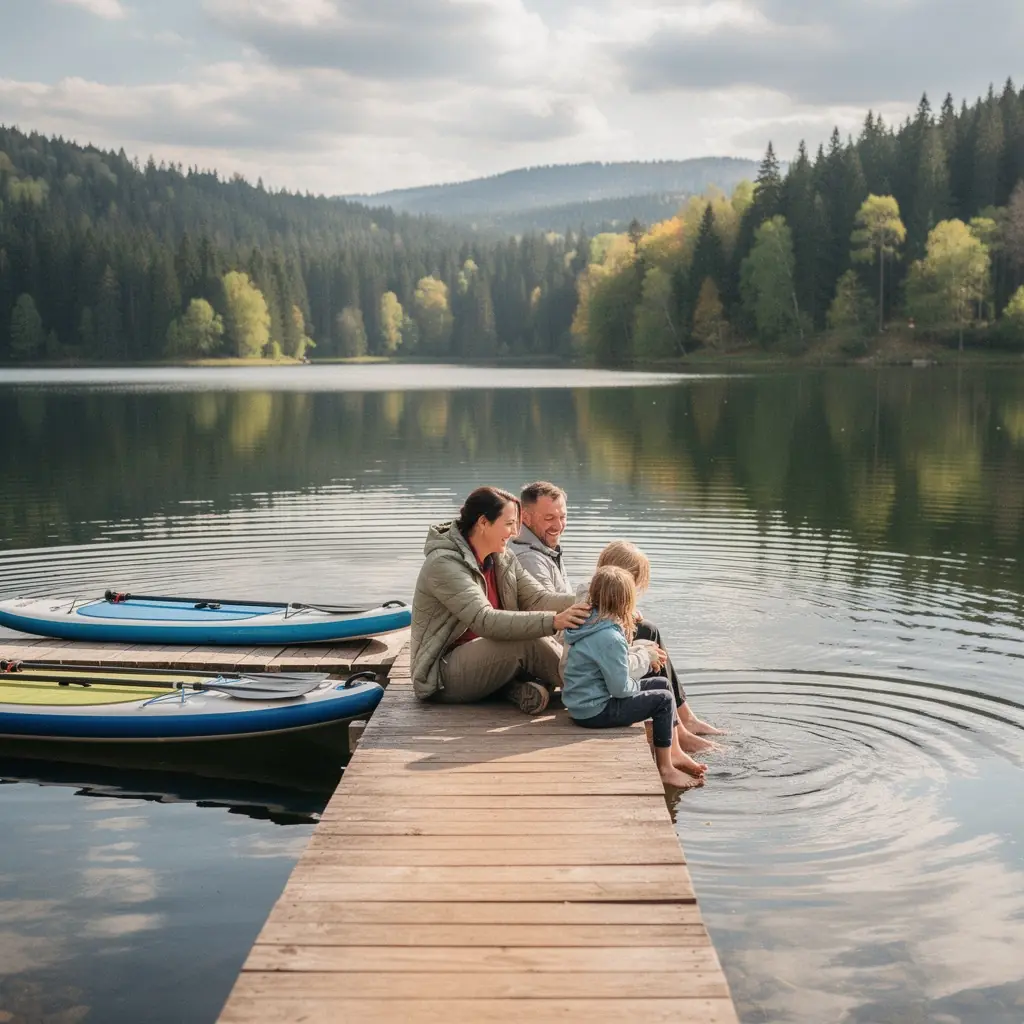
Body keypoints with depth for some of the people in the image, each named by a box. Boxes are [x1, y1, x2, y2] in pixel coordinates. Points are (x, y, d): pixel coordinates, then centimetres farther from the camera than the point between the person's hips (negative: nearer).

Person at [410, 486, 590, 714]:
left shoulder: (503, 559, 5)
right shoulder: (443, 564, -22)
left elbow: (538, 599, -4)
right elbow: (485, 621, -32)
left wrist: (583, 603, -23)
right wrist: (553, 621, -40)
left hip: (487, 659, 8)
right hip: (442, 676, -8)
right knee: (526, 642, -27)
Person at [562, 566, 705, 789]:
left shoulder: (589, 622, 4)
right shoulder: (609, 638, -27)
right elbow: (620, 688, -22)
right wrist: (638, 685, -2)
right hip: (594, 712, -10)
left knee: (662, 683, 16)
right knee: (663, 699, -5)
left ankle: (674, 753, 22)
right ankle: (665, 770, 5)